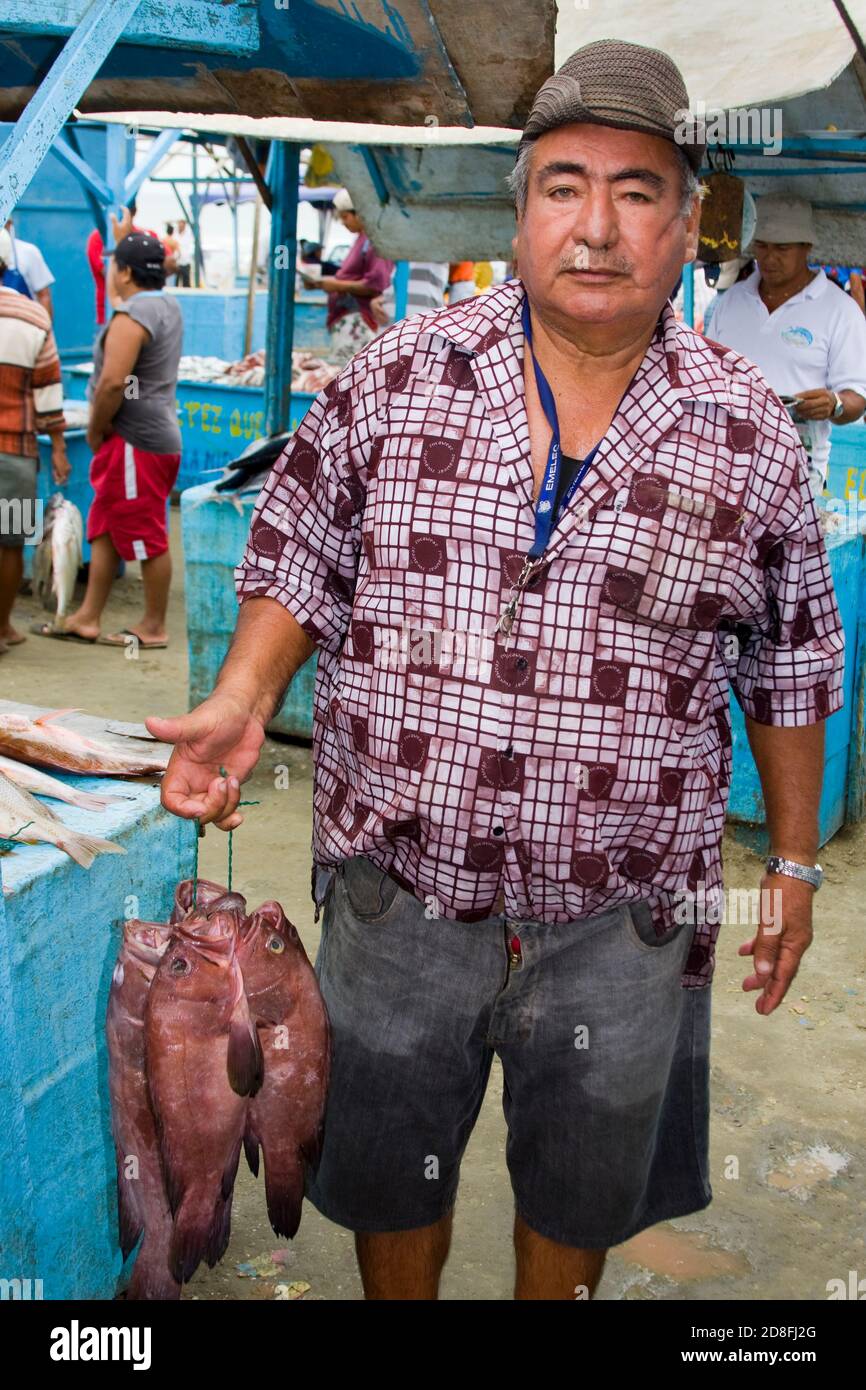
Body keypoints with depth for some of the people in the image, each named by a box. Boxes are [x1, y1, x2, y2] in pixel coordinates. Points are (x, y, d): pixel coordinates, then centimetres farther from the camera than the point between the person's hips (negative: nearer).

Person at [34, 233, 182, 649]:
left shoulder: (131, 317, -18)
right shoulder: (167, 305, 11)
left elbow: (113, 382, -25)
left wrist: (95, 430, -12)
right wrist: (128, 236, 39)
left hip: (135, 440, -11)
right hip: (159, 432, 11)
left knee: (146, 536, -1)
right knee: (104, 528, 14)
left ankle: (154, 627, 8)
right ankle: (87, 619, 19)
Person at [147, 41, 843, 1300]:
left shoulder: (750, 434, -5)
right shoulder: (397, 378, -6)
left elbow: (793, 666, 3)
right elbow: (302, 557, 3)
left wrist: (795, 862, 6)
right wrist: (244, 701, -13)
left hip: (621, 914, 0)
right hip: (400, 881, 1)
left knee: (581, 1193, 21)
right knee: (388, 1168, 21)